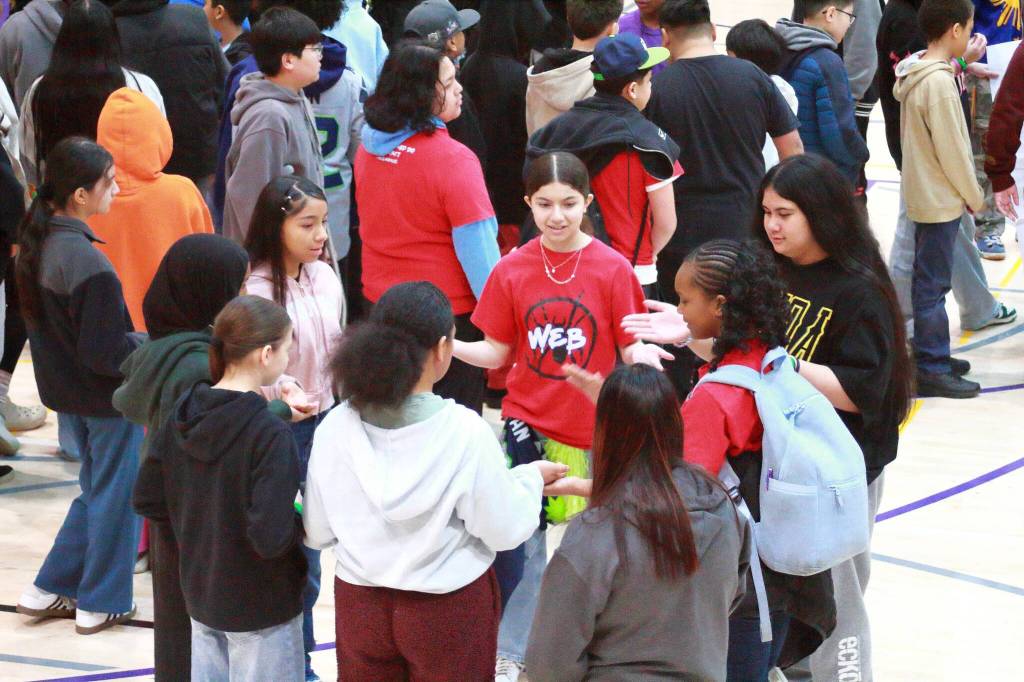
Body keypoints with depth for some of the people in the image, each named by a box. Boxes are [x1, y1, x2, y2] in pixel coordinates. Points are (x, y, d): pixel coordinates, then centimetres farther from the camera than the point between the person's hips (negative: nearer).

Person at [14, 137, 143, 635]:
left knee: (96, 489, 24)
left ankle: (49, 590, 28)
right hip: (108, 397, -8)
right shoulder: (89, 266, -29)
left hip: (65, 387, 8)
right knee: (115, 494, 10)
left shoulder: (36, 242, -2)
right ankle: (101, 604, 22)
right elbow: (105, 353, -26)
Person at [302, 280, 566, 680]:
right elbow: (505, 531, -12)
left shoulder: (337, 427, -10)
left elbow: (317, 533, -2)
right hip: (448, 608, -3)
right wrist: (531, 478, 5)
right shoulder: (464, 430, -19)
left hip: (360, 603, 3)